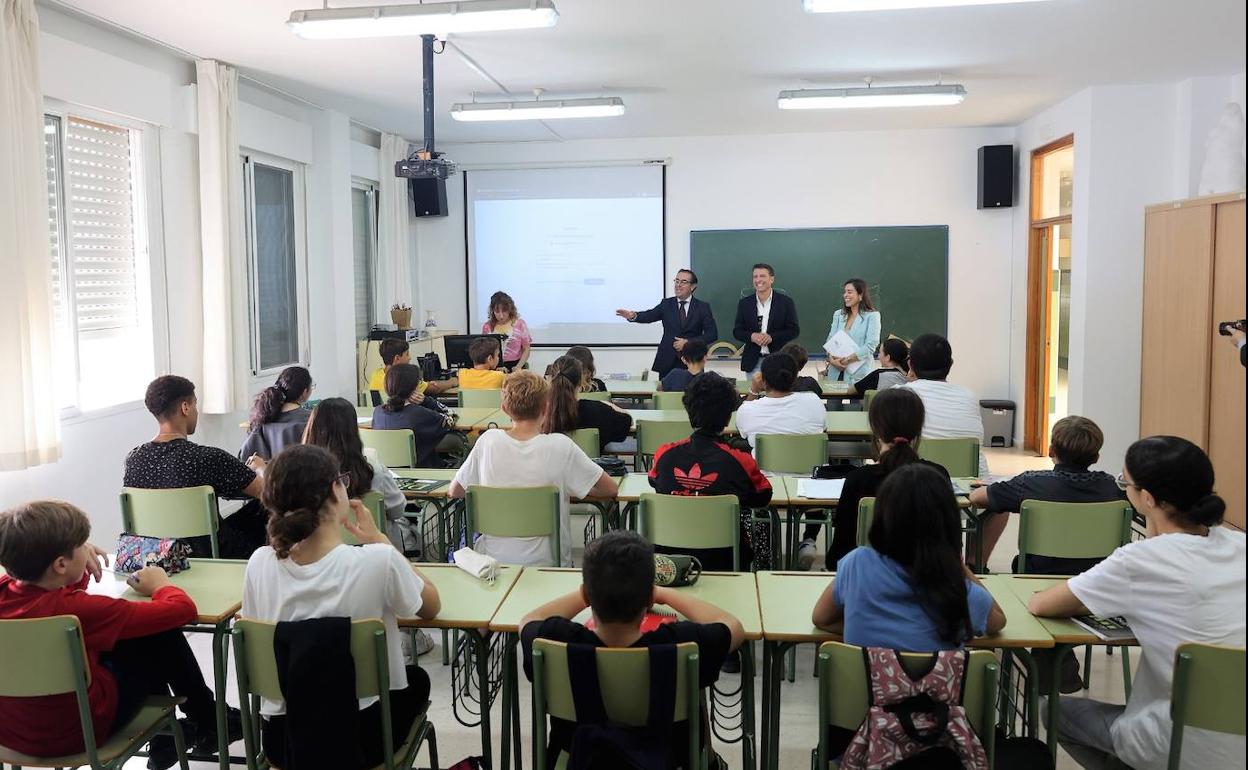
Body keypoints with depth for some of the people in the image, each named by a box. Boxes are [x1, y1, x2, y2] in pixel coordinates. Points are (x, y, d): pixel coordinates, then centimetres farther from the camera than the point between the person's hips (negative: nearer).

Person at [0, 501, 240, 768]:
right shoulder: (76, 609, -32)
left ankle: (162, 736, 35)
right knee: (163, 636, 6)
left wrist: (79, 564, -4)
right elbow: (182, 608, -28)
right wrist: (160, 583, -6)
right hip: (76, 733, -7)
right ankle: (208, 724, 26)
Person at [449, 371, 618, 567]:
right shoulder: (559, 446, -14)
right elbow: (610, 489, -7)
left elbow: (454, 491, 4)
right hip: (546, 563, -1)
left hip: (494, 560, 1)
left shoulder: (488, 441, -8)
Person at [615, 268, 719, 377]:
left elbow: (712, 334, -2)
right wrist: (633, 316, -25)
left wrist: (688, 342, -12)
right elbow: (649, 316, -4)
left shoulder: (703, 307, 3)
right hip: (667, 362, 1)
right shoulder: (666, 304, 9)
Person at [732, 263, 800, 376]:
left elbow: (794, 330, -1)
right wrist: (751, 336, -14)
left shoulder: (786, 302, 2)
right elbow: (737, 331, 7)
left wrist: (772, 337, -16)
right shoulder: (744, 303, 8)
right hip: (753, 362, 1)